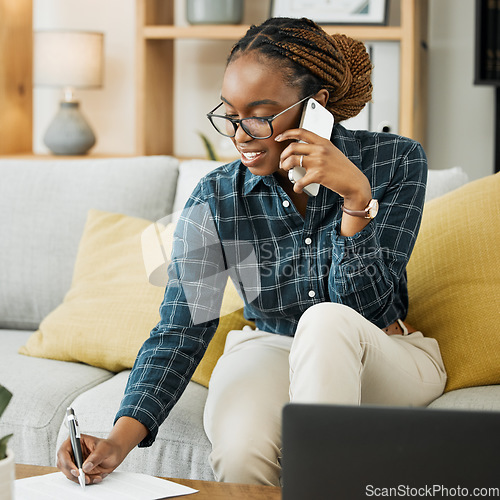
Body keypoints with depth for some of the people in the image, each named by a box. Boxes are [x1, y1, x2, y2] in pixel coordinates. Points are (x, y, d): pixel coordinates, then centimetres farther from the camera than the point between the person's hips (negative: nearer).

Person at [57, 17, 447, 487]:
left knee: (327, 321, -36)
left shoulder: (396, 162, -12)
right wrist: (121, 437, -31)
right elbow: (180, 332, -16)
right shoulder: (215, 200, -11)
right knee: (240, 451, -35)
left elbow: (363, 305, -16)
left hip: (386, 360, 0)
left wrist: (357, 195, -30)